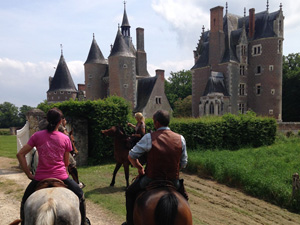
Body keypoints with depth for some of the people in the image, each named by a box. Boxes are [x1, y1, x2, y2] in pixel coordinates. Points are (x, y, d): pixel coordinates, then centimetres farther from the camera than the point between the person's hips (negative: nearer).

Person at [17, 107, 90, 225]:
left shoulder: (37, 136, -2)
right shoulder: (65, 138, -3)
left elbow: (20, 154, -3)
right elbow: (66, 162, 4)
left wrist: (29, 174, 3)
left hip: (40, 177, 1)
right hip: (61, 176, 0)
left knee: (25, 201, 28)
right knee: (80, 194, 25)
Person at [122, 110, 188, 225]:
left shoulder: (149, 137, -11)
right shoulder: (180, 139, -1)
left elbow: (131, 156, -3)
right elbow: (183, 164, 4)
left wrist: (139, 168, 14)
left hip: (151, 179, -2)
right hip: (173, 181, 3)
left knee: (130, 192, 26)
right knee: (183, 195, 35)